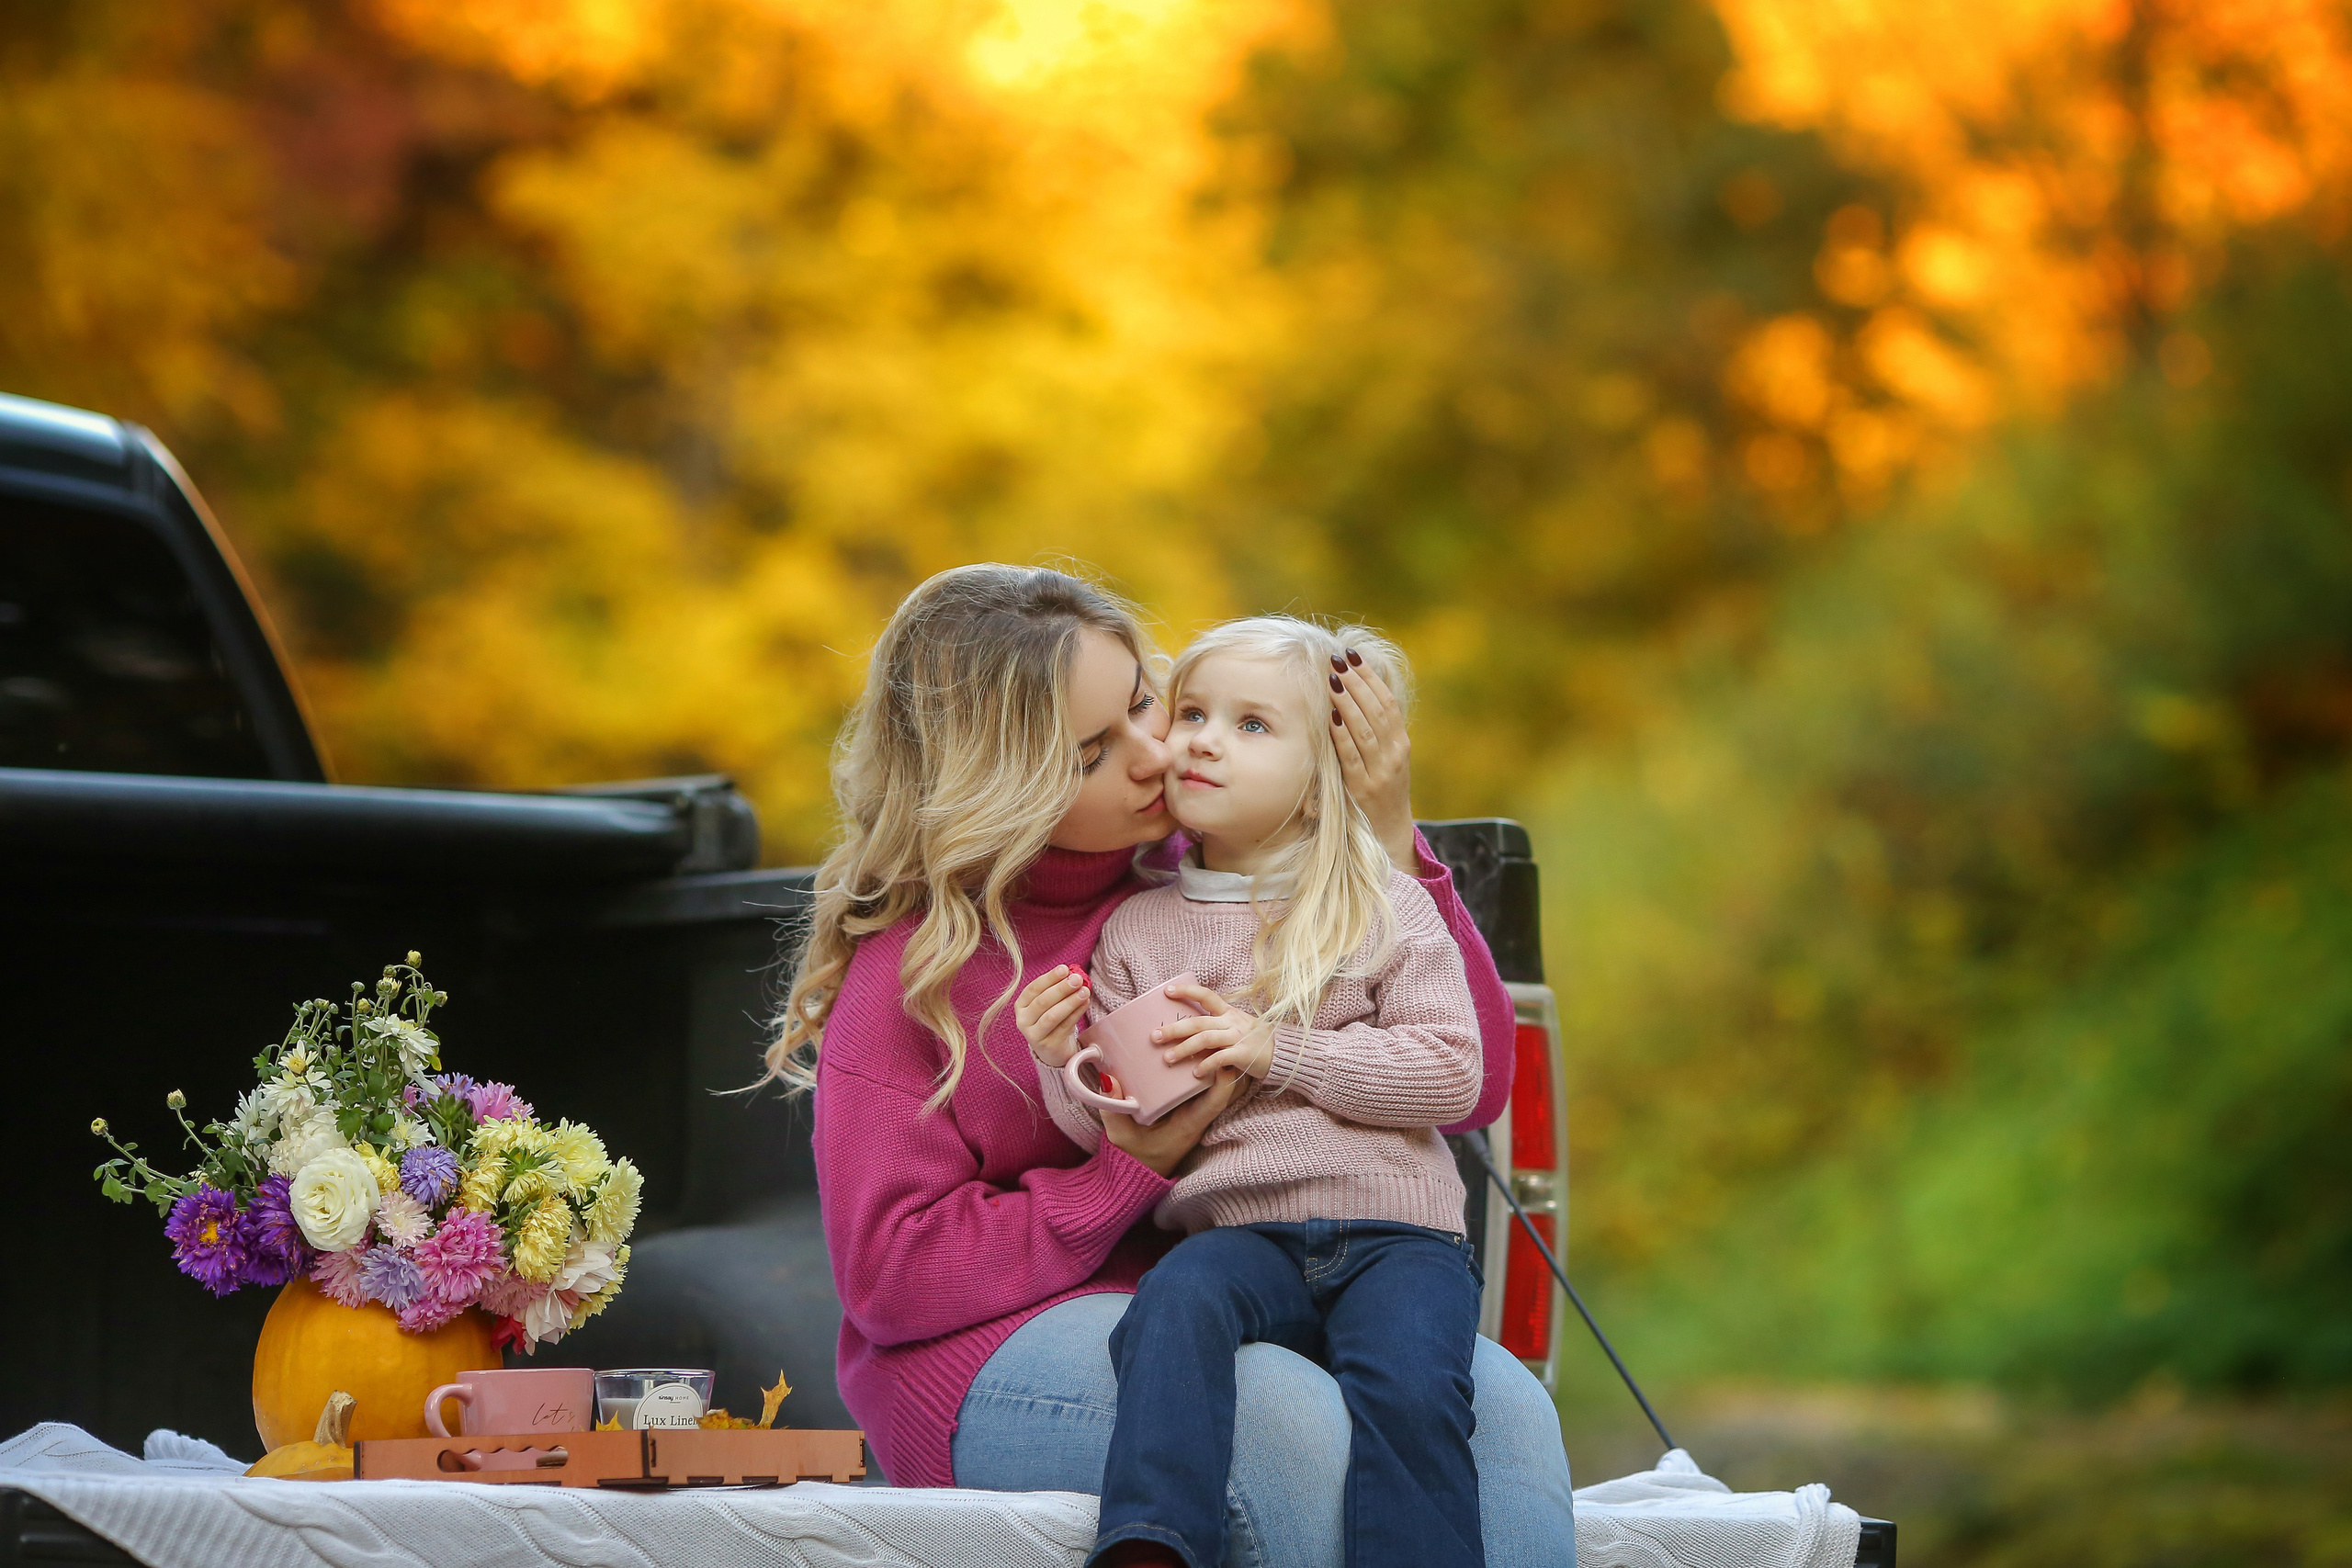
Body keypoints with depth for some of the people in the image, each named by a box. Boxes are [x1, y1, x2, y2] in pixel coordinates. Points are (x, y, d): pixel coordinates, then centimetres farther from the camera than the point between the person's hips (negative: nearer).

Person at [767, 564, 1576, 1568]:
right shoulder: (912, 965, -3)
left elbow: (1472, 1081, 9)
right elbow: (889, 1275, -7)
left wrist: (1391, 844, -1)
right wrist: (1138, 1168, -14)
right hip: (997, 1350, -4)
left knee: (1503, 1407, -29)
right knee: (1298, 1425, -38)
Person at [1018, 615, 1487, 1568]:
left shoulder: (1384, 910, 10)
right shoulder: (1137, 933, 16)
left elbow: (1450, 1075, -1)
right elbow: (1109, 1133, 15)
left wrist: (1281, 1051, -9)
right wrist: (1065, 1063, -8)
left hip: (1394, 1230, -1)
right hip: (1238, 1231, 1)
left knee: (1408, 1387, -31)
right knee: (1176, 1300, -34)